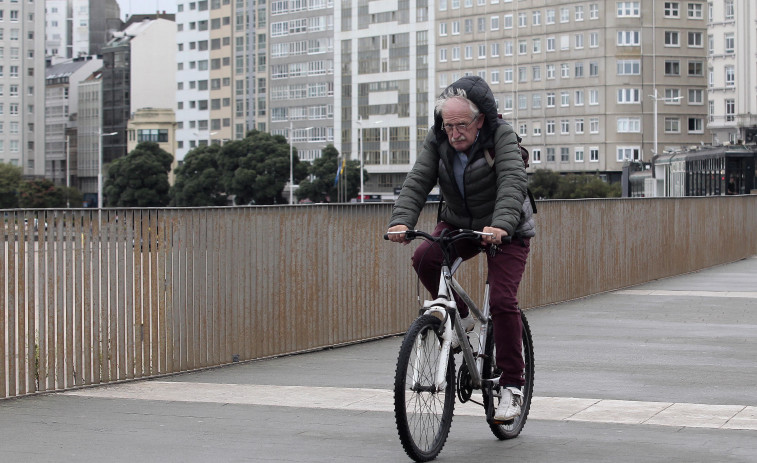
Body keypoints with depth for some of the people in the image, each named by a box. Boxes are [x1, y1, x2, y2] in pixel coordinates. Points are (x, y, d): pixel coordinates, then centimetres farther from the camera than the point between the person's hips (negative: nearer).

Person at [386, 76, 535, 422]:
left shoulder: (502, 138, -21)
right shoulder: (437, 140, -9)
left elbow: (513, 183, -35)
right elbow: (417, 182, -18)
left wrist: (501, 224, -53)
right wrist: (401, 221, -36)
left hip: (507, 231, -4)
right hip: (459, 224, 4)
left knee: (502, 300, -19)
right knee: (424, 258, -25)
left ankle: (512, 386, -7)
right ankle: (459, 317, 1)